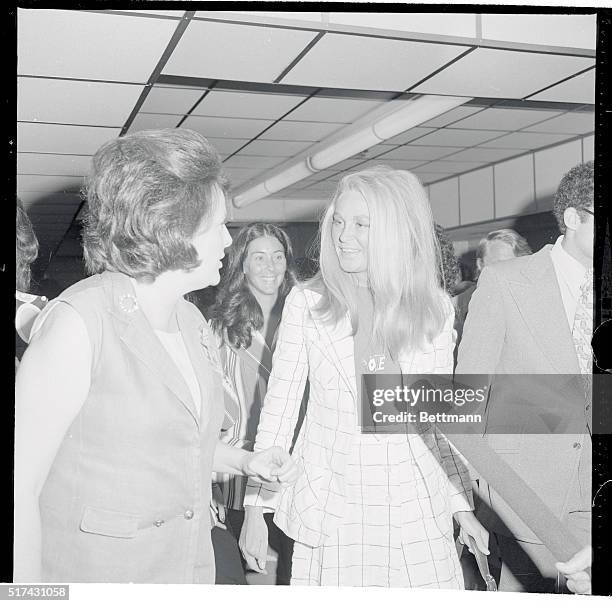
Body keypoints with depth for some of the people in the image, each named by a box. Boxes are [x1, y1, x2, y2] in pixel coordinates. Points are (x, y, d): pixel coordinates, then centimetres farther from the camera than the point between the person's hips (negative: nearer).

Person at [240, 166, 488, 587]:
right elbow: (278, 406, -1)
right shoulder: (306, 303, -5)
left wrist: (463, 506, 6)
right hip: (330, 507, -1)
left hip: (417, 512, 2)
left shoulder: (436, 309, 0)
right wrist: (255, 509, -3)